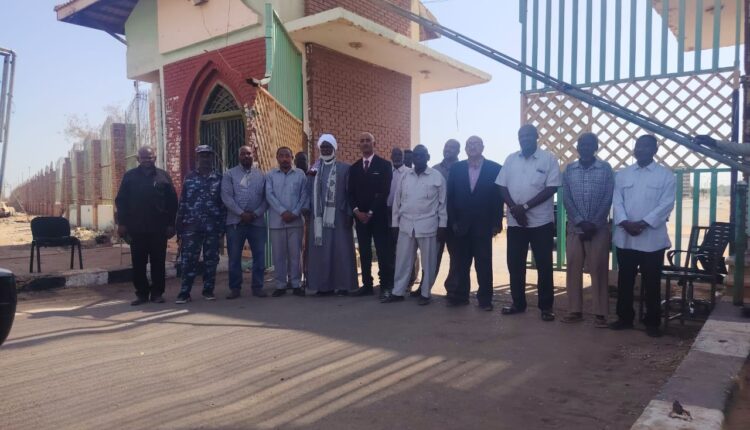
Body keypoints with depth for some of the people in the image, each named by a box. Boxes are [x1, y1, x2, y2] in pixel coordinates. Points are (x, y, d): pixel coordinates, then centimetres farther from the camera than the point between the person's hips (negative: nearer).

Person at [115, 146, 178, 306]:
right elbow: (121, 201, 7)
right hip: (136, 228, 1)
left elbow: (172, 201, 4)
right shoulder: (130, 176, 8)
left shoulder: (163, 176, 6)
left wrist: (171, 224, -1)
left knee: (158, 262, 4)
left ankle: (157, 292, 13)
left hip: (159, 228, -1)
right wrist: (122, 223, -2)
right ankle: (141, 293, 13)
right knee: (138, 263, 4)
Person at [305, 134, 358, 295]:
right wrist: (308, 212, 4)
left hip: (338, 217, -3)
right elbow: (309, 192, 11)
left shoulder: (344, 168, 2)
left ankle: (343, 285, 7)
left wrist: (349, 214, -7)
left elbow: (349, 193, -1)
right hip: (319, 217, 3)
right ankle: (324, 285, 11)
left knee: (341, 250, 0)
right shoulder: (314, 169, 11)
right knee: (320, 251, 4)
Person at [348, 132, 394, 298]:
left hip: (378, 215, -4)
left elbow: (384, 191, -8)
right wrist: (356, 211, -7)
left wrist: (371, 212, -13)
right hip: (360, 216, 4)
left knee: (383, 252, -3)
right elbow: (351, 192, 10)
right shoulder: (354, 167, 14)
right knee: (364, 252, 5)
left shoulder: (384, 165, 0)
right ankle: (367, 285, 11)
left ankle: (386, 286, 3)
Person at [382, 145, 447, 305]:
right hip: (406, 225, 3)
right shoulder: (404, 176, 7)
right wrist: (395, 223, 7)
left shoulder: (437, 177, -2)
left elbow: (442, 203, 0)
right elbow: (397, 201, 9)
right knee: (403, 260, 8)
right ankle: (397, 292, 18)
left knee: (428, 262, 5)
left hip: (428, 225, -3)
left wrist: (442, 225, -4)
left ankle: (425, 293, 18)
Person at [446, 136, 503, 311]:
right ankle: (461, 295, 19)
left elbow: (499, 197, -2)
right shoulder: (456, 168, 5)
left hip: (483, 224, -2)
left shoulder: (494, 168, -1)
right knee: (461, 262, 9)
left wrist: (496, 223, -6)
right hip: (461, 224, 2)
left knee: (484, 263, 3)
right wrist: (453, 221, -1)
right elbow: (451, 196, 5)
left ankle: (485, 298, 12)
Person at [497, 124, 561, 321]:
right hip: (515, 221, 4)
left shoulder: (548, 159, -4)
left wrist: (525, 206, -15)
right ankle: (518, 303, 22)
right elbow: (503, 186, 6)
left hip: (541, 221, -4)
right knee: (515, 264, 8)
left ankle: (546, 306, 14)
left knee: (544, 265, 3)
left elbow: (551, 188, -11)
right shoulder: (511, 159, 8)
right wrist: (514, 208, -11)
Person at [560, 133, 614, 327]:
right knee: (573, 269, 3)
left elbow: (608, 199, -3)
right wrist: (581, 222, -11)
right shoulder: (569, 169, 7)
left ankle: (600, 313, 7)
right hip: (575, 227, 2)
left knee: (598, 270, 0)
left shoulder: (605, 168, 2)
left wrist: (594, 224, -11)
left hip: (599, 228, -2)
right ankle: (575, 310, 13)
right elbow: (566, 198, 1)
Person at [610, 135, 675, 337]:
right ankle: (625, 317, 21)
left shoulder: (665, 175, 2)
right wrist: (625, 222, -14)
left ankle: (652, 322, 17)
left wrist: (643, 223, -17)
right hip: (624, 237, 3)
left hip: (652, 238, -2)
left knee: (651, 283, 5)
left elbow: (666, 204, -7)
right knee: (625, 280, 9)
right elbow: (616, 201, 2)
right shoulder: (622, 174, 10)